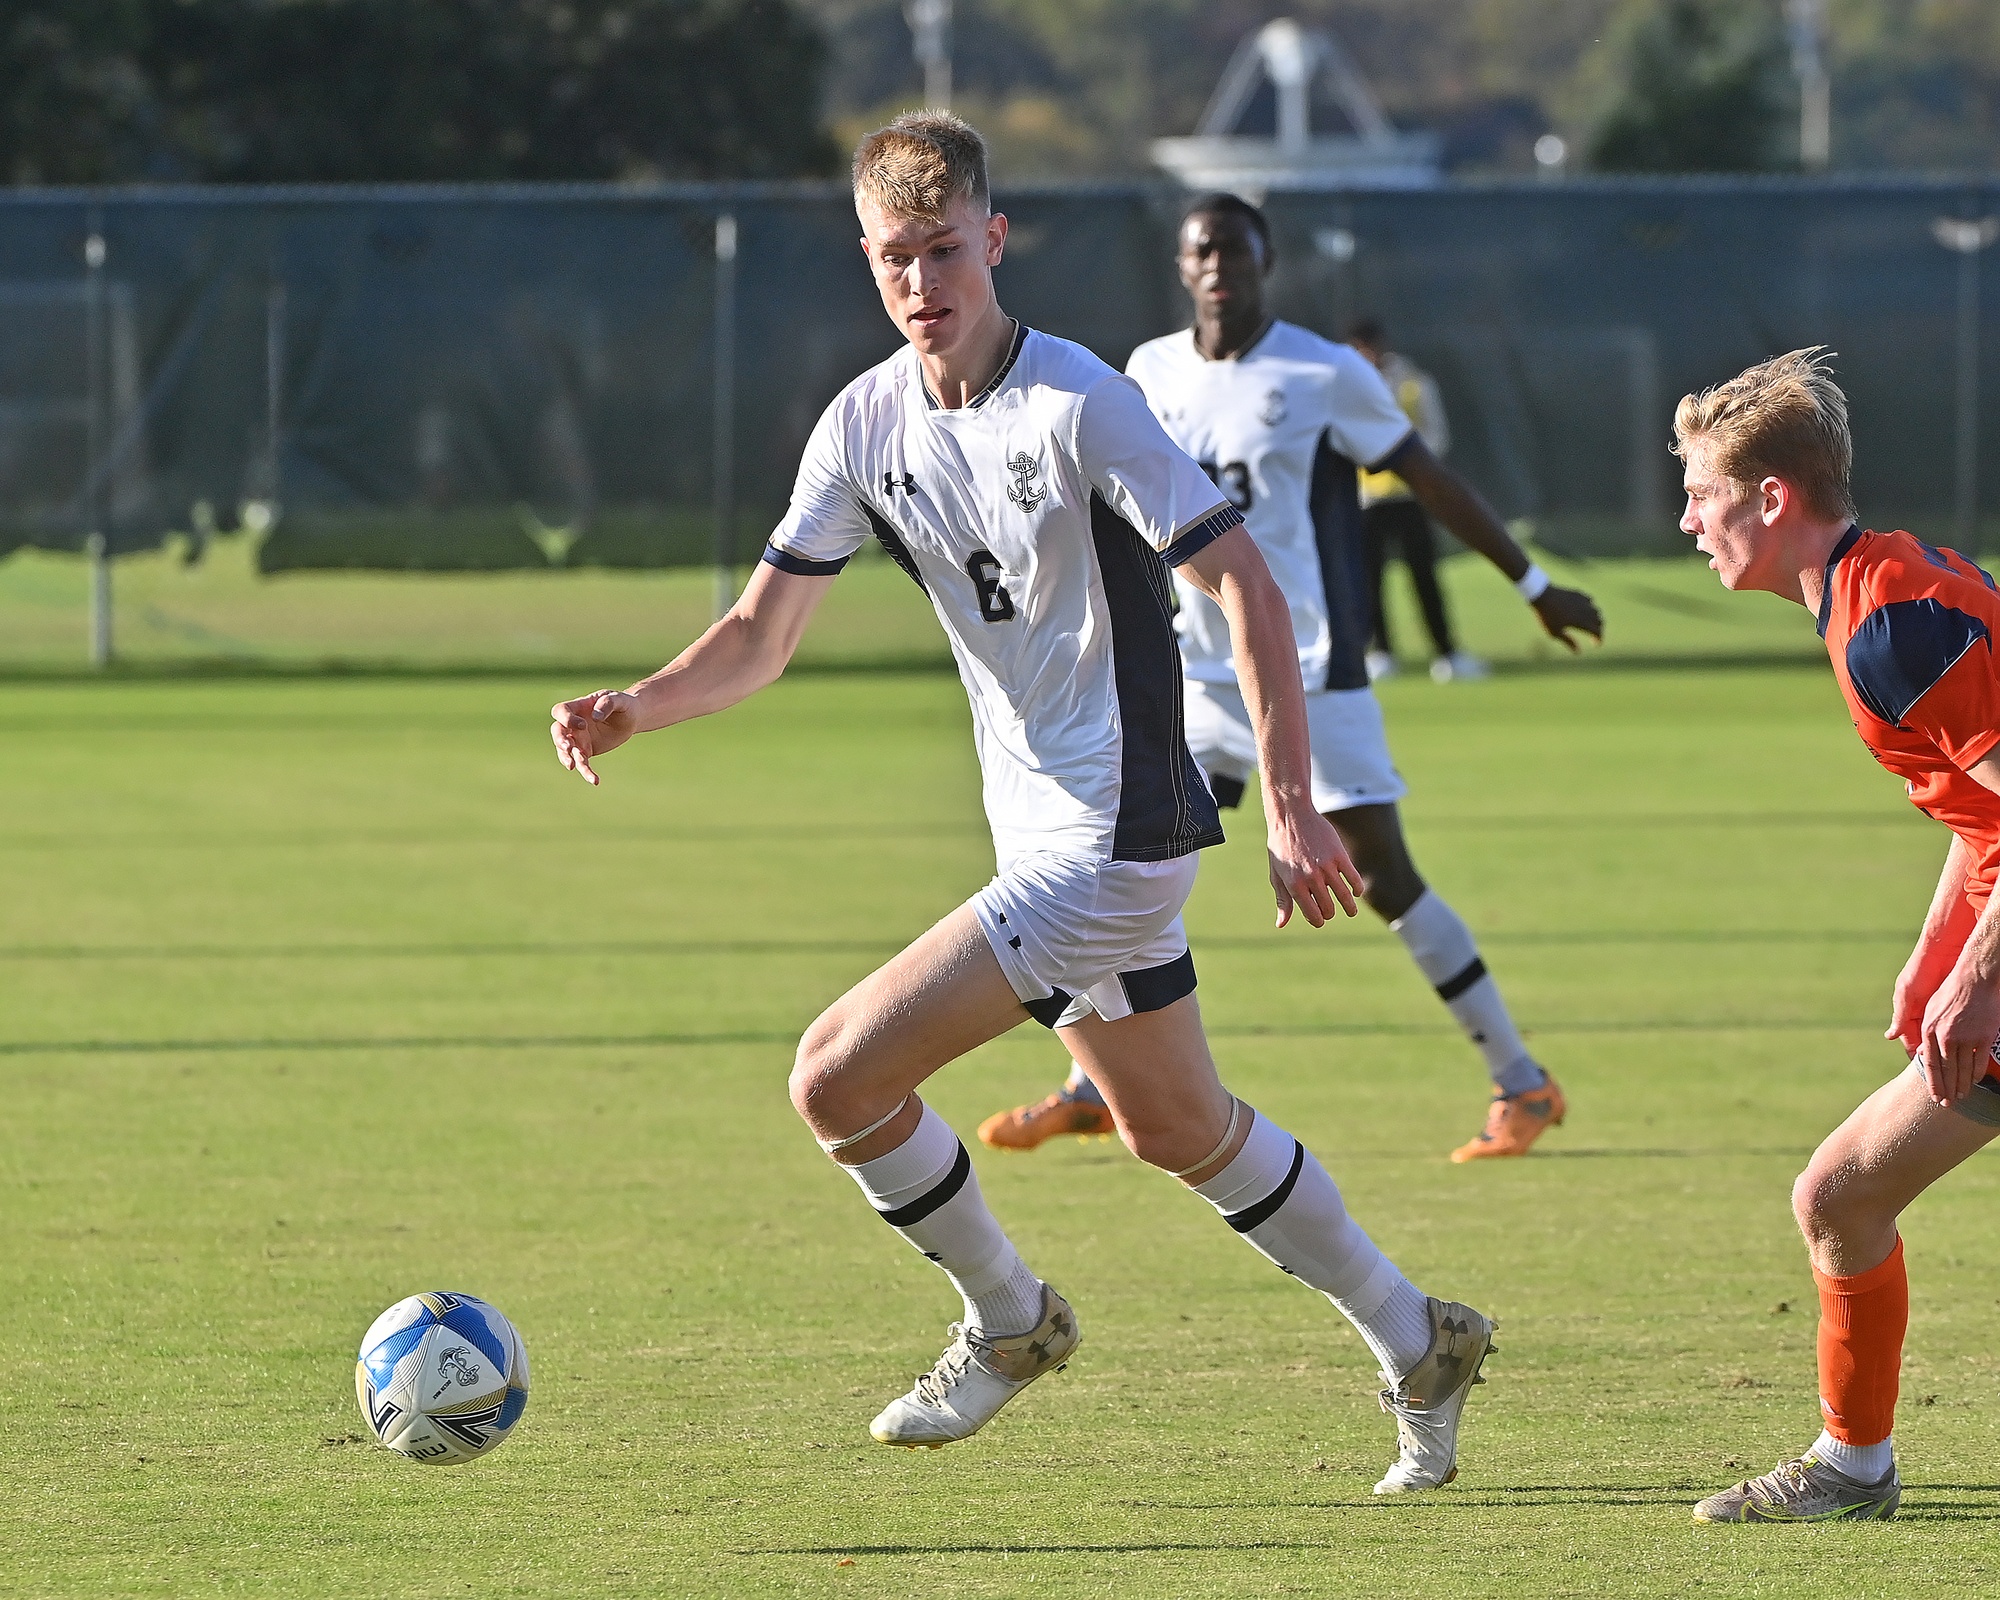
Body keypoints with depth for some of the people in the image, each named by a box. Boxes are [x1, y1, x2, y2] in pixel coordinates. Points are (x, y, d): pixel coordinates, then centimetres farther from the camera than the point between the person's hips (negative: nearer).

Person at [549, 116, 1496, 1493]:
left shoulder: (1078, 403, -17)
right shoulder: (867, 425, 3)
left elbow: (1244, 581, -16)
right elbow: (762, 637, 3)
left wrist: (1291, 806, -21)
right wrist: (632, 710, -17)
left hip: (1109, 844, -8)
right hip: (1045, 837, 8)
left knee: (841, 1078, -12)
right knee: (1178, 1130, 20)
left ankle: (1007, 1322, 11)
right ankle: (1419, 1348, 34)